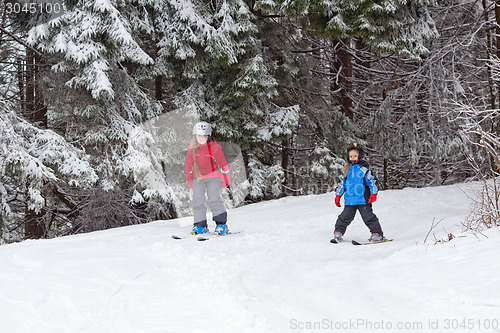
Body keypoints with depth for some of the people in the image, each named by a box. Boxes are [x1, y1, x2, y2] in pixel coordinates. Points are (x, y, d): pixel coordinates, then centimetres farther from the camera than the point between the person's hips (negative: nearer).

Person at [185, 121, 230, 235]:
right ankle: (200, 225, 9)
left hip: (213, 176, -3)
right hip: (198, 177, 3)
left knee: (214, 199, -14)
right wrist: (189, 179, 13)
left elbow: (222, 163, -2)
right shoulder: (192, 148, -4)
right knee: (197, 201, -2)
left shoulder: (215, 147, -12)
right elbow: (188, 165, 9)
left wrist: (225, 179, 2)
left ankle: (221, 224, -4)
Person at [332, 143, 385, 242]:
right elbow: (342, 183, 20)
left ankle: (377, 233, 1)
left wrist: (373, 194, -12)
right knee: (345, 217, 7)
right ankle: (338, 232, 20)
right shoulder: (347, 170, 13)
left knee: (368, 217, -5)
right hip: (349, 200, 4)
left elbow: (372, 182, -1)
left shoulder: (364, 169, -1)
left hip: (363, 200, -4)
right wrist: (338, 195, 18)